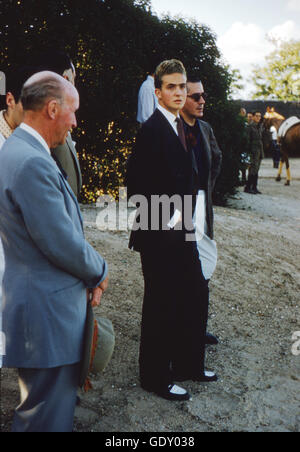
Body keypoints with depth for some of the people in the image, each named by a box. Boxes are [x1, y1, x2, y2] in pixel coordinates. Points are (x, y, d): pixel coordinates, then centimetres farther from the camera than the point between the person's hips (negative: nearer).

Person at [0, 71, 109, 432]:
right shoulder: (32, 163, -24)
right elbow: (64, 244, -22)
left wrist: (90, 274, 6)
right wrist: (99, 272, -2)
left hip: (41, 304, 10)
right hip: (46, 313, -10)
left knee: (58, 405, 25)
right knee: (47, 417, 5)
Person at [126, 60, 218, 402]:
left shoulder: (181, 127, 12)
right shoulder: (152, 130, -16)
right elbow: (137, 187, -20)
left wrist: (184, 214, 7)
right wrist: (170, 217, -17)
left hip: (181, 230, 9)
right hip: (159, 234, -9)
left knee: (196, 295, 16)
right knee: (161, 304, 3)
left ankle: (187, 364, 33)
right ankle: (155, 377, 20)